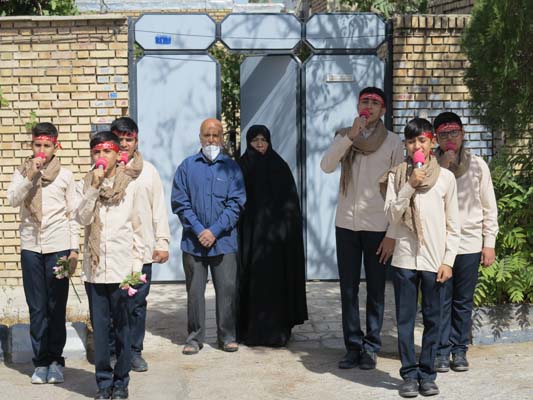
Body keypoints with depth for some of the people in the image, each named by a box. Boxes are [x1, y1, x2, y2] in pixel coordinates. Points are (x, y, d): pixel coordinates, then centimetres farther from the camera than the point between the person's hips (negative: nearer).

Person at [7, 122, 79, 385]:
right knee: (37, 308, 4)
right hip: (31, 247, 1)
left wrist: (74, 249, 1)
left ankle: (56, 359, 12)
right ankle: (41, 361, 11)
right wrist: (29, 176, -18)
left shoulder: (65, 175, 5)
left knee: (57, 307, 2)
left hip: (58, 247, -1)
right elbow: (12, 200, -8)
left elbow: (72, 215, 5)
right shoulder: (22, 172, 7)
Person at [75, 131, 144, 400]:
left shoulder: (130, 185, 1)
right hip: (94, 267, 2)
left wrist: (137, 264, 0)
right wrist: (94, 187, -16)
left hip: (122, 267, -1)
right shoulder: (86, 185, 5)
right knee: (99, 327, 7)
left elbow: (137, 227, 4)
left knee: (122, 326, 4)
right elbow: (82, 218, -9)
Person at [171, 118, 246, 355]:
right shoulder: (187, 167, 6)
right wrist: (198, 230, -10)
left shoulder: (231, 167, 5)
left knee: (227, 289, 1)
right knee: (194, 291, 5)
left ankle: (227, 336, 13)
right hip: (193, 241, 1)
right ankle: (195, 338, 15)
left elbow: (236, 204, -2)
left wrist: (214, 231, -10)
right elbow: (179, 203, 1)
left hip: (224, 240, 0)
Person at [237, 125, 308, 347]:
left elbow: (290, 200, 2)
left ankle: (276, 329, 3)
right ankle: (250, 329, 7)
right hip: (249, 230, 1)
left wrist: (284, 227, -7)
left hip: (274, 231, -1)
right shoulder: (243, 166, 7)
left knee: (274, 279, -3)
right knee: (250, 279, 0)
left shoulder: (279, 166, 5)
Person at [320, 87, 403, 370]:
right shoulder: (344, 137, 6)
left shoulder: (392, 142, 0)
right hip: (346, 224, 2)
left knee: (375, 290, 4)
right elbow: (326, 166, -12)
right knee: (348, 289, 6)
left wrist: (393, 234, -7)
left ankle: (371, 348, 13)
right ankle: (353, 346, 14)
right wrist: (351, 136, -22)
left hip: (377, 226, -2)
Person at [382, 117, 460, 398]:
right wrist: (410, 185, -14)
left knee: (432, 319, 5)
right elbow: (392, 216, -6)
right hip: (405, 259, 0)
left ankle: (427, 373, 15)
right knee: (405, 319, 4)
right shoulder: (396, 176, 2)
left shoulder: (445, 177, 2)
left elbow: (453, 225, 3)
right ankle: (409, 374, 12)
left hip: (435, 261, 0)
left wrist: (448, 261, -3)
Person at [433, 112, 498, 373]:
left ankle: (459, 350, 19)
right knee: (441, 301, 2)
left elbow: (489, 207, 5)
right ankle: (441, 351, 13)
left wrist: (489, 243, 2)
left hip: (470, 244, 1)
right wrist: (442, 167, -16)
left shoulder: (477, 165, 3)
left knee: (463, 302, 8)